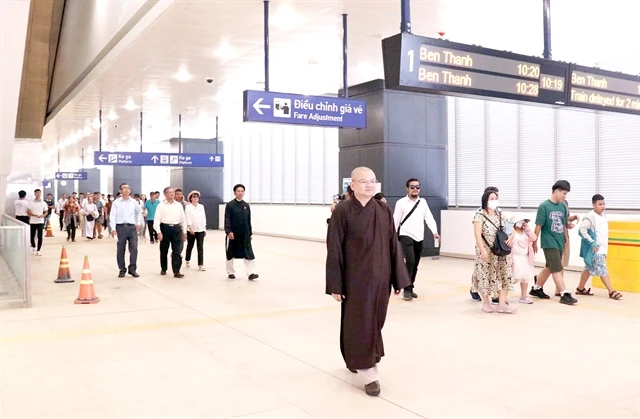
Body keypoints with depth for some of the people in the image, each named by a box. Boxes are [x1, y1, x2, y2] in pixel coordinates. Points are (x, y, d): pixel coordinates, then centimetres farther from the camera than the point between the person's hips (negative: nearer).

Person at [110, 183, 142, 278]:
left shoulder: (134, 202, 8)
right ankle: (122, 270, 15)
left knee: (134, 248, -4)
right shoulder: (116, 202, 0)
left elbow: (139, 212, 25)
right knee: (120, 250, 4)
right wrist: (113, 229, -13)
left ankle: (132, 269, 6)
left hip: (132, 227, 2)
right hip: (120, 227, -2)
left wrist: (138, 223, 20)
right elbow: (112, 216, -5)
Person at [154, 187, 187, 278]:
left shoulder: (179, 205, 8)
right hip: (165, 228, -2)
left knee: (177, 251, -6)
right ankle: (163, 269, 29)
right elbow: (157, 219, -5)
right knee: (164, 251, 11)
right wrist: (159, 232, -14)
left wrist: (184, 231, 10)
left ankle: (176, 271, -6)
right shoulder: (161, 205, -1)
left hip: (176, 228, 2)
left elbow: (183, 219, 13)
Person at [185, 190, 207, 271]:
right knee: (190, 246, 12)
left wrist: (205, 229, 9)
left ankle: (201, 265, -8)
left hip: (201, 230, 2)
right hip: (191, 230, -2)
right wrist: (190, 228, -19)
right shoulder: (188, 207, -3)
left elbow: (204, 218, 11)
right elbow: (187, 218, -10)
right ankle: (187, 261, 33)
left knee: (200, 247, -5)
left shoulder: (201, 206, 8)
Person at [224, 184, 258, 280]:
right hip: (233, 234, -3)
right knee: (230, 254, 8)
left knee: (248, 253, -5)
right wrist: (229, 231, -21)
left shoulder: (246, 205, 8)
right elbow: (227, 219, -10)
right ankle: (231, 272, 23)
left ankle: (251, 273, -7)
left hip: (244, 234, 3)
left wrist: (250, 233, 11)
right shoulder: (230, 205, -5)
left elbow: (248, 220, 11)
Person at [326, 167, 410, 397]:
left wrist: (399, 279, 3)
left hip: (380, 277, 5)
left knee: (375, 321, 15)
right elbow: (334, 250, -9)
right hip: (355, 278, -4)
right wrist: (335, 285, -11)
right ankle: (368, 372, 9)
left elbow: (394, 246, 5)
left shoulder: (384, 210, 3)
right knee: (360, 323, 0)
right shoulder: (342, 211, -9)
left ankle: (357, 360, 36)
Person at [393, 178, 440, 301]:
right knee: (410, 262, -18)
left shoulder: (423, 202, 9)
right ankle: (407, 290, -7)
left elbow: (429, 218, 2)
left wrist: (435, 232, -12)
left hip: (419, 238, 5)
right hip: (406, 236, -5)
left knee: (415, 265, 10)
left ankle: (410, 288, 24)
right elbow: (395, 221, -4)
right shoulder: (401, 203, -5)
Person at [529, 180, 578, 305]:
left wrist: (569, 224, -8)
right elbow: (538, 226, -10)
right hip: (549, 243, -8)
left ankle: (536, 289, 29)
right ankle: (564, 295, -4)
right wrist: (534, 242, -8)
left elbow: (565, 223, 15)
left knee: (549, 267, 16)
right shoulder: (544, 206, -12)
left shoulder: (563, 206, 8)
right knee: (557, 269, -8)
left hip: (560, 242, 8)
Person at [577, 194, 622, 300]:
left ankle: (580, 288, 24)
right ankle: (612, 292, -4)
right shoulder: (590, 217, -16)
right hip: (595, 249, -9)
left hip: (602, 248, 9)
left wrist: (605, 246, 18)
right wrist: (591, 242, -21)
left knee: (589, 268, 15)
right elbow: (582, 229, -20)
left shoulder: (603, 215, 11)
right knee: (602, 270, -7)